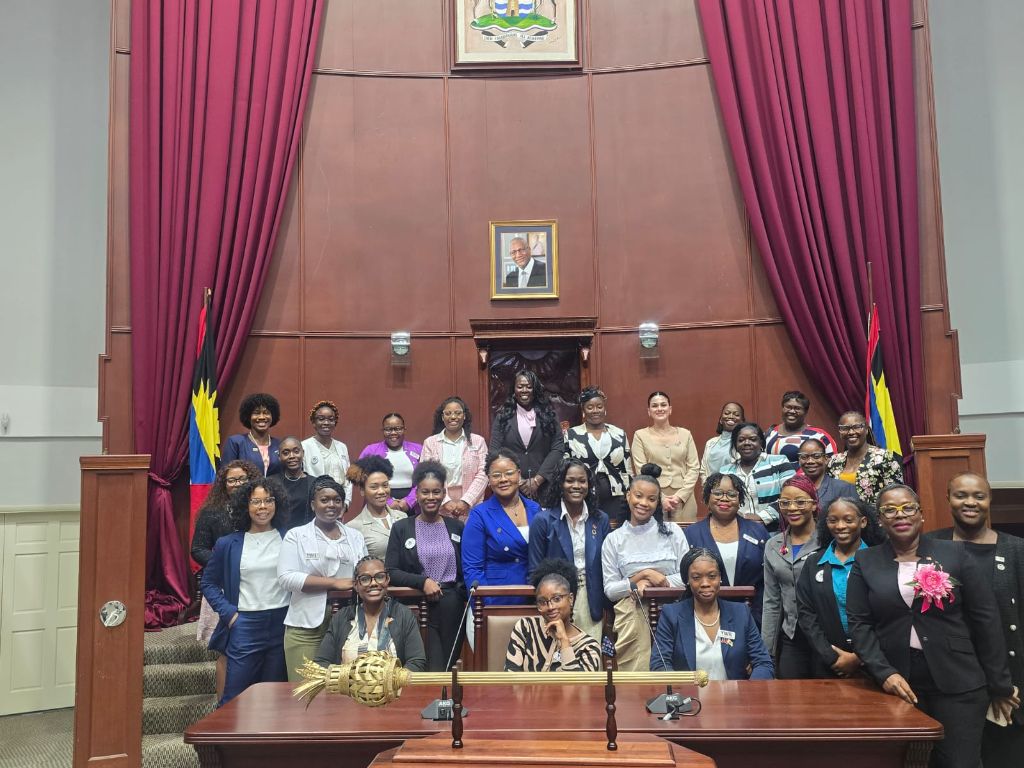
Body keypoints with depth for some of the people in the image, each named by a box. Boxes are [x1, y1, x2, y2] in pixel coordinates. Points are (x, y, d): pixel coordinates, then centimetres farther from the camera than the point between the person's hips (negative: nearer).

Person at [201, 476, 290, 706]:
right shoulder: (228, 544, 4)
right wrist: (228, 612, -2)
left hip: (282, 624, 1)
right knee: (234, 698, 2)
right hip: (245, 625, 0)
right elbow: (209, 582, 10)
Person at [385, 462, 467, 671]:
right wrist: (423, 582, -13)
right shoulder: (401, 528, 6)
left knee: (451, 666, 7)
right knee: (433, 670, -11)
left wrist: (465, 593, -5)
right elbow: (391, 571, -1)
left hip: (453, 605, 2)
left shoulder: (457, 527, 12)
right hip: (419, 605, -2)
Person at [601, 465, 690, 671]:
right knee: (635, 670, -12)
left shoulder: (672, 531, 8)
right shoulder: (613, 540, 7)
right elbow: (610, 591, 3)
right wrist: (643, 575, -10)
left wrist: (649, 584, -9)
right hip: (633, 615, 0)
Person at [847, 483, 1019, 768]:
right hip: (896, 684, 1)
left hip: (958, 684, -1)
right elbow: (859, 624, 0)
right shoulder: (865, 562, 4)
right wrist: (884, 673, -13)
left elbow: (985, 620, 2)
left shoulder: (954, 554, 2)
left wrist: (1000, 685, 2)